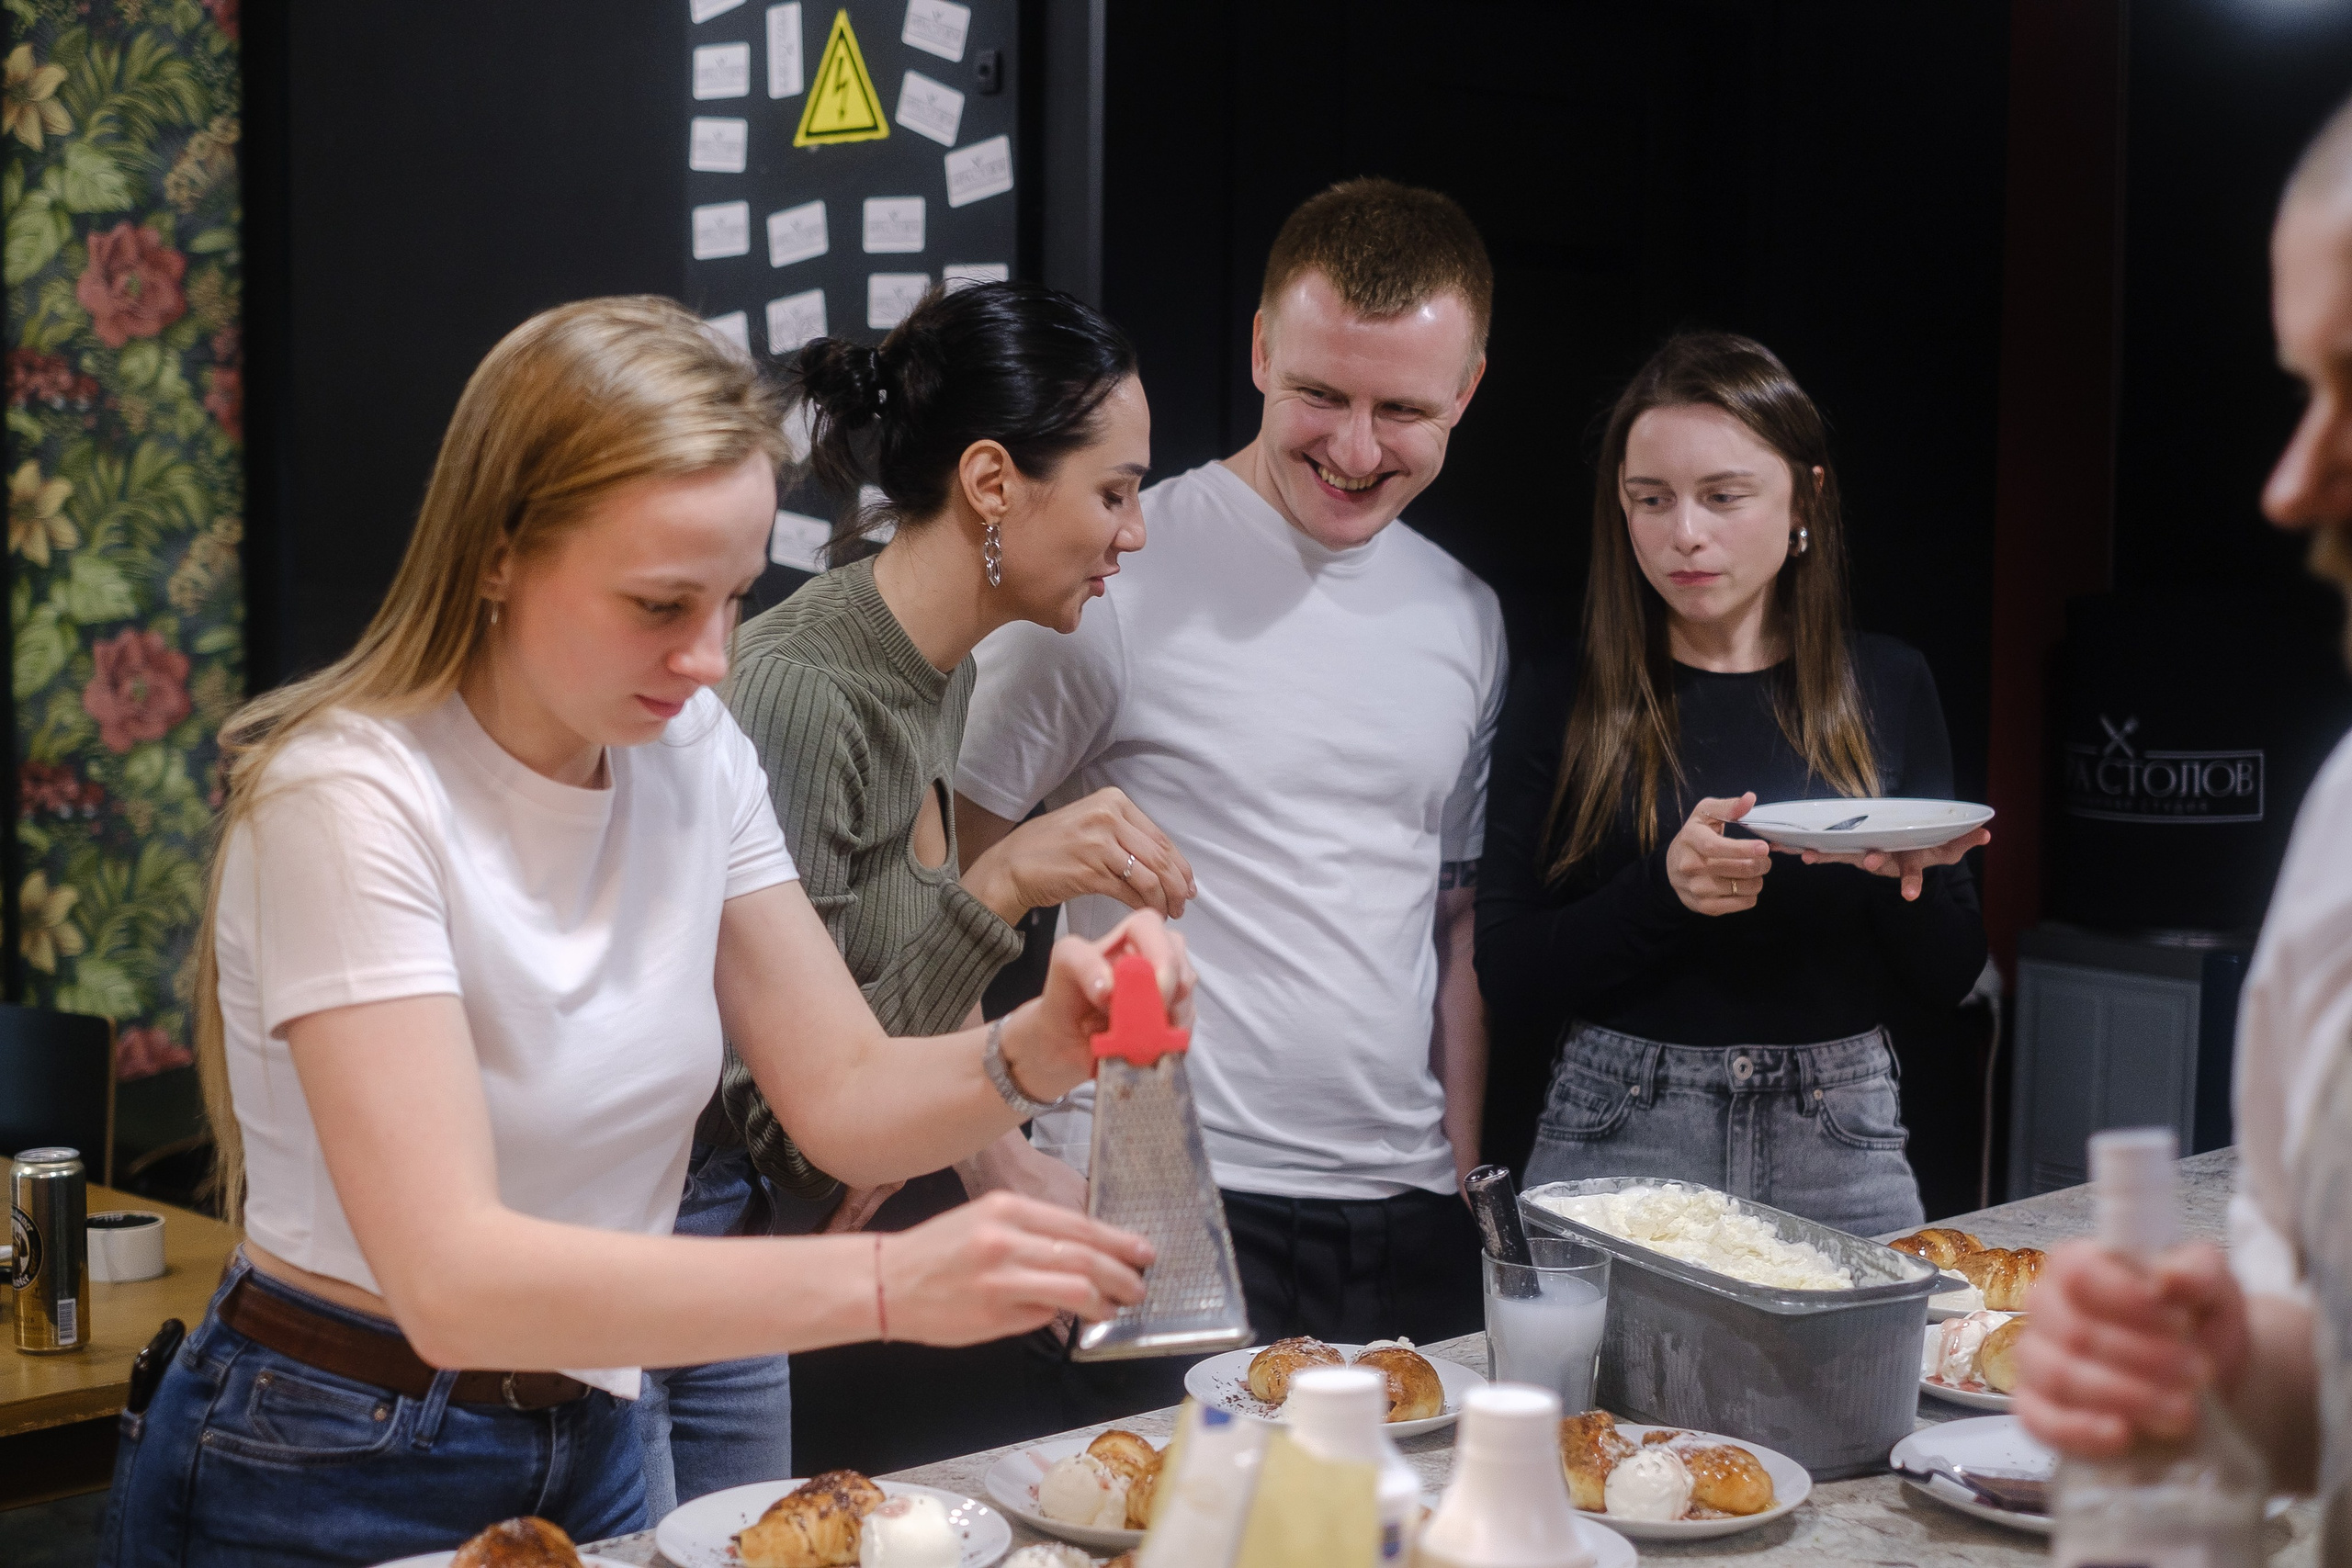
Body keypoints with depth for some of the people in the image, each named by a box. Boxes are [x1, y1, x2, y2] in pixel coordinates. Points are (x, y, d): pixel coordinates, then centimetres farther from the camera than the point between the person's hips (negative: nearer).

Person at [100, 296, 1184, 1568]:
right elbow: (452, 1281, -34)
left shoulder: (692, 754, -3)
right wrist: (888, 1282, -43)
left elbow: (845, 1096, -3)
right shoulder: (349, 800, -25)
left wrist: (1039, 1048, -24)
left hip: (588, 1454, 6)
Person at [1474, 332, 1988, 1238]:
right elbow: (1511, 985, -6)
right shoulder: (1560, 702, -1)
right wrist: (1665, 888, -21)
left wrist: (1912, 875, -15)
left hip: (1839, 1151, 2)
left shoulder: (1887, 688, 5)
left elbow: (1950, 981, 6)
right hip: (1618, 1147, -2)